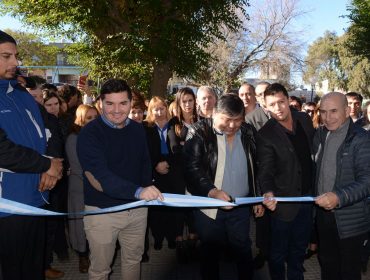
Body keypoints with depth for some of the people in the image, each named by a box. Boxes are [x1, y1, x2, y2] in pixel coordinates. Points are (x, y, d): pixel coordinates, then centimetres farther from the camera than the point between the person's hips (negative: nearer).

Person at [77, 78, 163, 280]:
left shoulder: (138, 130, 3)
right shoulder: (89, 133, -16)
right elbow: (100, 175, -28)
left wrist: (148, 192, -1)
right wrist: (138, 191, -40)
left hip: (137, 208, 5)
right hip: (102, 210, -4)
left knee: (133, 260, 20)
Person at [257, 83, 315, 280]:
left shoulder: (305, 119, -1)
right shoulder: (266, 135, -17)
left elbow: (314, 151, 11)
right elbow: (265, 171, -18)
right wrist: (268, 192, -37)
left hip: (308, 196, 5)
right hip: (284, 200, -5)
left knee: (299, 247, 21)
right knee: (278, 251, 10)